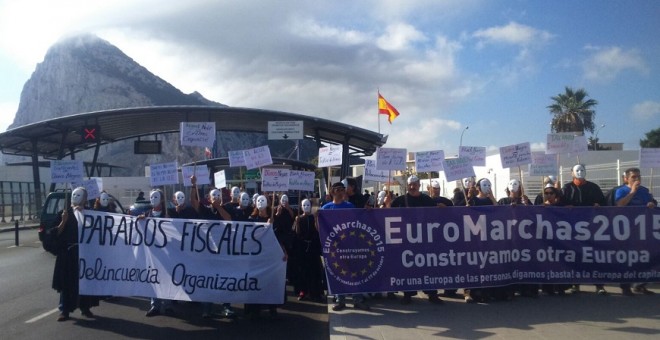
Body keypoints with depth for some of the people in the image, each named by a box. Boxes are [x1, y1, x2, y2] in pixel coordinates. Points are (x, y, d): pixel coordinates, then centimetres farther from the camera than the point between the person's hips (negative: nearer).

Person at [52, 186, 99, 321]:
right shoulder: (63, 213, 3)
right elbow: (57, 233, -1)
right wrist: (63, 221, -16)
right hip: (67, 252, -1)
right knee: (67, 282, 1)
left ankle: (85, 307, 15)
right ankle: (64, 310, 8)